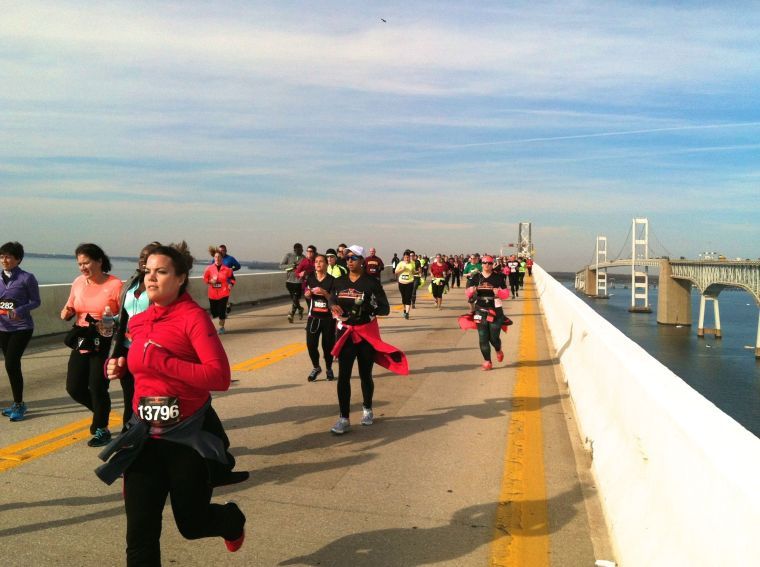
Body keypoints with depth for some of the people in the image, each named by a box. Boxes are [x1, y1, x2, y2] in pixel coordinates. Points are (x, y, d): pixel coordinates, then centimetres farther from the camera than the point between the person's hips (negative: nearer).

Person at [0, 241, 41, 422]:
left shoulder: (26, 278, -9)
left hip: (22, 328, -5)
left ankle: (18, 404, 1)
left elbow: (36, 301, -6)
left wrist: (20, 311, -22)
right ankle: (18, 404, 24)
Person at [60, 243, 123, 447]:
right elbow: (70, 309, 17)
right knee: (74, 388, 7)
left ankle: (102, 430, 21)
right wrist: (67, 313, -5)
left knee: (97, 387, -1)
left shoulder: (115, 285, -14)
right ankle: (101, 412, 36)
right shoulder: (78, 283, 4)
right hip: (81, 343, 6)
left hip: (104, 345, -6)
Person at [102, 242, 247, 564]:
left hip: (188, 436, -5)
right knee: (140, 535, 5)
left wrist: (162, 361, -26)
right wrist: (122, 366, 4)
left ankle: (232, 520, 49)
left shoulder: (193, 316, -14)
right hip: (146, 435, 5)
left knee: (192, 524, 14)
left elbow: (220, 377, -25)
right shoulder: (138, 322, 5)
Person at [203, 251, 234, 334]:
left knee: (222, 311, -3)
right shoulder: (209, 268, 0)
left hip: (223, 294, -1)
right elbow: (205, 278, 8)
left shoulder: (226, 269, -4)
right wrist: (210, 281, -11)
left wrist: (231, 284, -11)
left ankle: (221, 327, 13)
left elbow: (232, 278, 6)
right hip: (212, 294, 1)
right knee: (214, 312, 5)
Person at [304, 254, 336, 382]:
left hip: (328, 317, -3)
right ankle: (316, 367, 21)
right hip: (313, 317, 3)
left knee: (328, 344, 5)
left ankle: (329, 369, 27)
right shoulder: (310, 278, 5)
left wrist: (324, 292, -24)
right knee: (311, 343, -3)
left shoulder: (332, 280, -7)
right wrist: (308, 294, -5)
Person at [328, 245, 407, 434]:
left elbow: (385, 309, -10)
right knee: (343, 375, -4)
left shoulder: (371, 283, -9)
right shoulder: (339, 282, 3)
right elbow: (332, 299, 17)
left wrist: (370, 305, -29)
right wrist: (333, 306, -6)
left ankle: (367, 410, 34)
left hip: (367, 333, -3)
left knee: (365, 375, 11)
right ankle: (344, 418, 3)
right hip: (345, 333, 3)